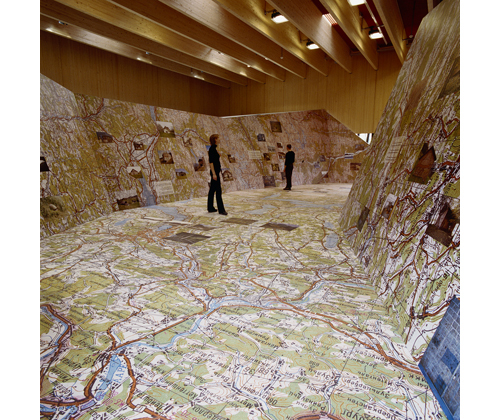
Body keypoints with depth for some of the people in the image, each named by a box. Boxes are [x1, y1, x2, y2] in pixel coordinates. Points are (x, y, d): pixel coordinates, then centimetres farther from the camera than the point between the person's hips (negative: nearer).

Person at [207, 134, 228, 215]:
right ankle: (221, 209, -6)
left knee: (212, 189, 11)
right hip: (215, 172, -10)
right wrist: (214, 174, -22)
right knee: (218, 190, -9)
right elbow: (211, 162, -20)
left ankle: (210, 208, 17)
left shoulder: (214, 149, 15)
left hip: (216, 171, 10)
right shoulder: (212, 149, -15)